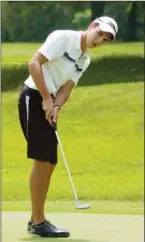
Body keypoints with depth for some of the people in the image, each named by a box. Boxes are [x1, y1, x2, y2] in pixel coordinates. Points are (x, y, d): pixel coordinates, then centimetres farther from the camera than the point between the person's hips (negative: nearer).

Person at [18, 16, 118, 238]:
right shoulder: (63, 38, -11)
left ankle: (35, 220, 17)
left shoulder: (84, 61, 14)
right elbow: (34, 64, -19)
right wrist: (47, 99, -21)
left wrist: (56, 107, -15)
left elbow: (66, 88, 6)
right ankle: (38, 222, -7)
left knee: (50, 162, 10)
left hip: (47, 103, 9)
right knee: (42, 160, -11)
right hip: (33, 97, -9)